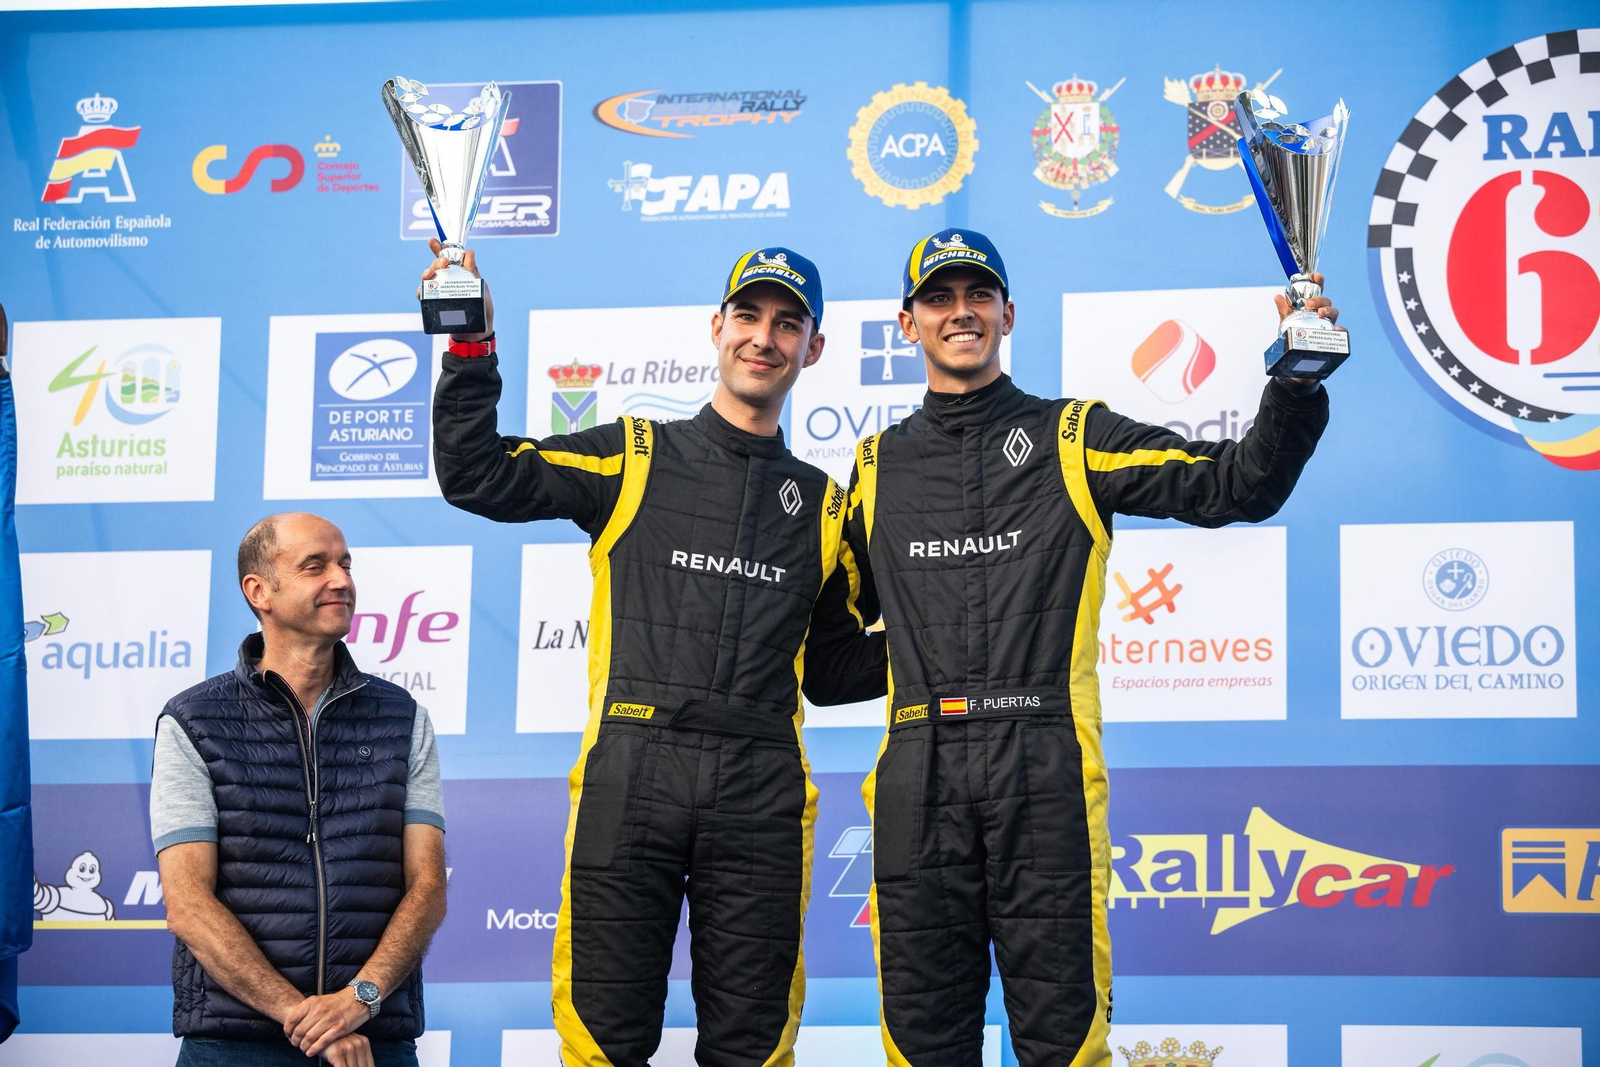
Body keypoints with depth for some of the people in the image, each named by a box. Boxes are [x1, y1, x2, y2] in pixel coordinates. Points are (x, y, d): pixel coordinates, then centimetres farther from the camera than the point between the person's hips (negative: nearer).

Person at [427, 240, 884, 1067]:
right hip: (632, 777, -2)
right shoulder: (631, 458, 10)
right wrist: (470, 349, -6)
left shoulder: (822, 504, 19)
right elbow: (477, 477, 2)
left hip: (759, 798, 2)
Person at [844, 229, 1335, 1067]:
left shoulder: (1076, 441, 9)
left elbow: (1240, 485, -1)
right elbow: (836, 615, 31)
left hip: (1046, 769, -2)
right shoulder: (878, 465, 17)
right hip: (919, 773, 2)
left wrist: (1295, 388, -14)